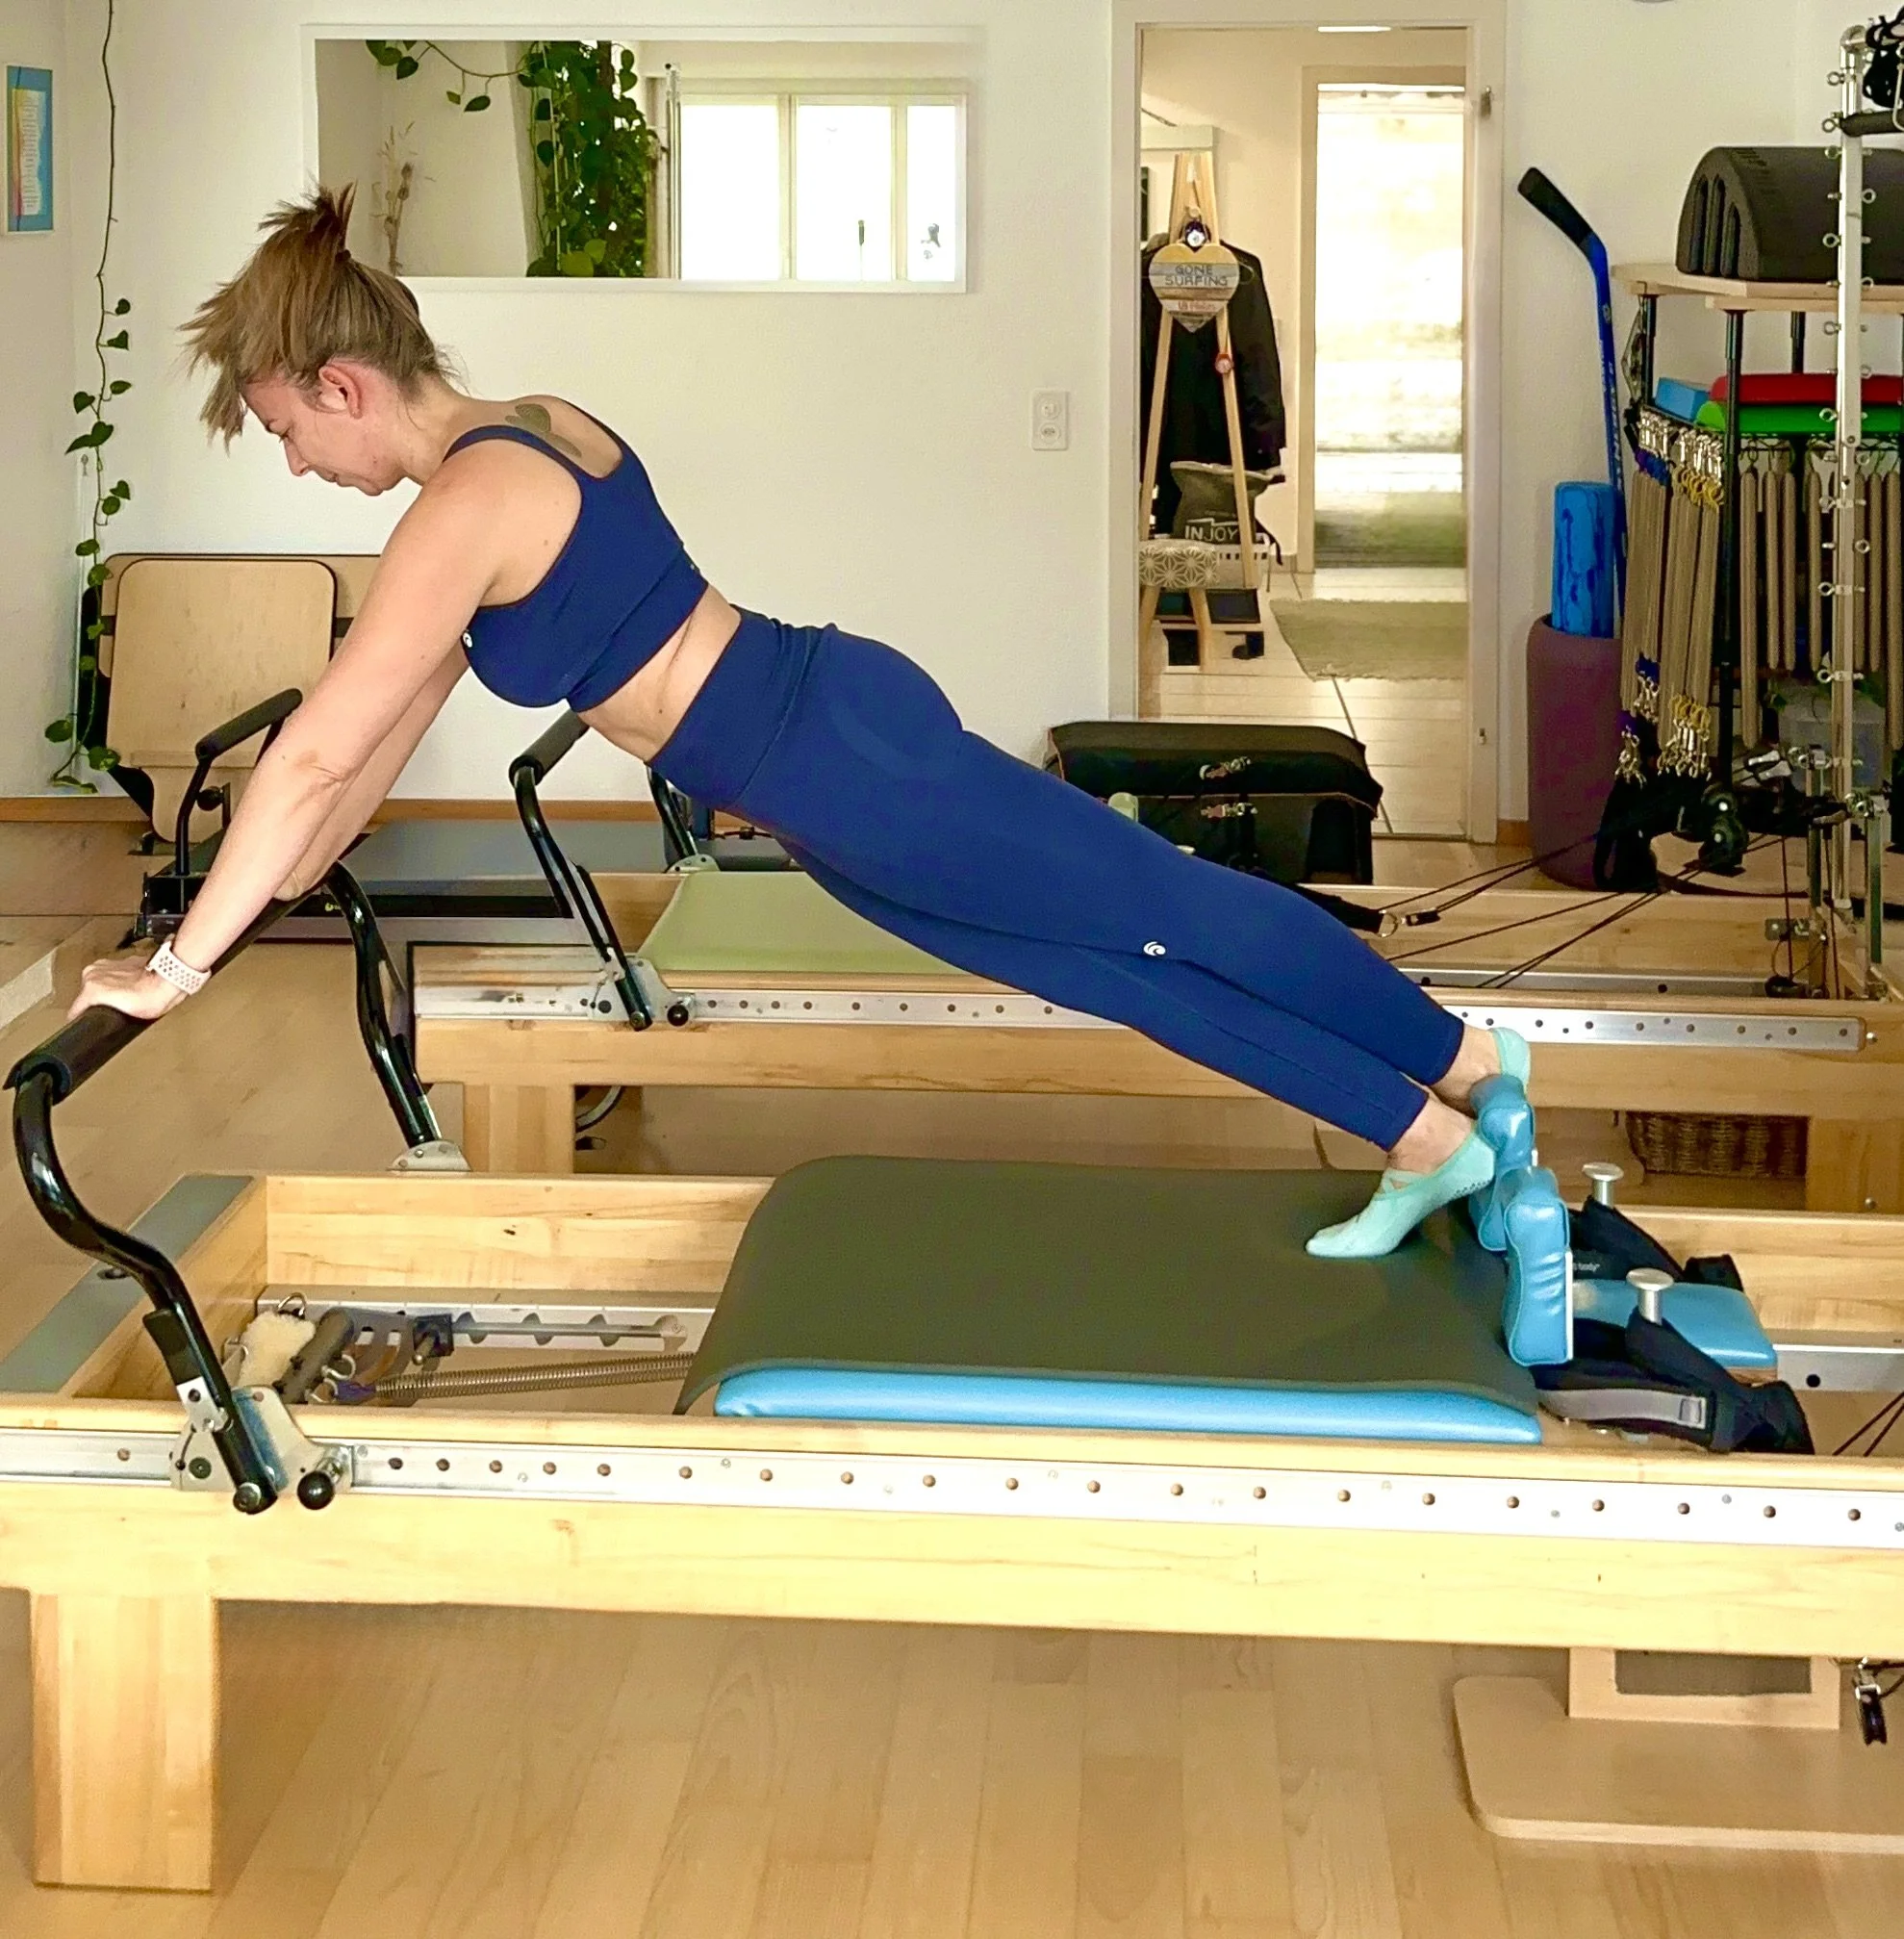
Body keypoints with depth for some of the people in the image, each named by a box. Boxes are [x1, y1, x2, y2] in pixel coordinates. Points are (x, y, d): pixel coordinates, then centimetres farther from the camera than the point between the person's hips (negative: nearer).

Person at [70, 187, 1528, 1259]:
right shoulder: (532, 430, 12)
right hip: (840, 725, 9)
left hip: (843, 767, -9)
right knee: (1126, 953, 12)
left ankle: (1471, 1066, 15)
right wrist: (295, 876, 27)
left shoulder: (464, 508, -18)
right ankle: (1429, 1138, 19)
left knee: (1167, 910, 2)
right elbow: (405, 707, 22)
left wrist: (176, 970, -13)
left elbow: (316, 754, -20)